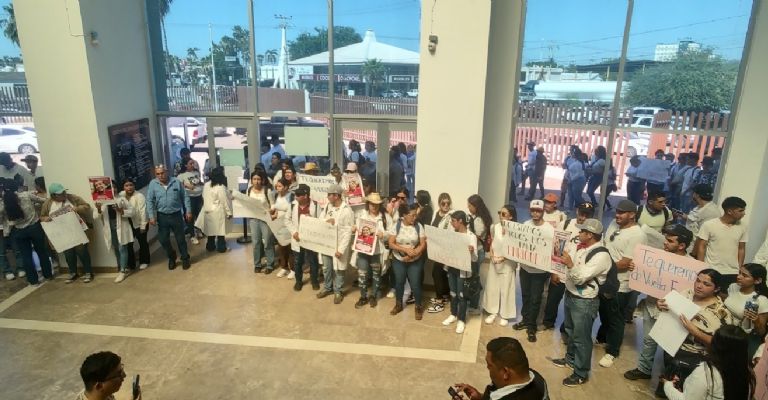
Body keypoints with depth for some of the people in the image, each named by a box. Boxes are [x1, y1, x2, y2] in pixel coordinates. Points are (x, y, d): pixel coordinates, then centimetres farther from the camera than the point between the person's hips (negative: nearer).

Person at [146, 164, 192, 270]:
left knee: (180, 238, 7)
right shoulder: (153, 184, -4)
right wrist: (151, 216, -10)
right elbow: (150, 201, -4)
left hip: (176, 215, -1)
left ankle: (185, 258, 24)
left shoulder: (177, 182, -4)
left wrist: (188, 211, -1)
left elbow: (185, 197, 2)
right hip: (162, 216, 1)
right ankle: (171, 258, 30)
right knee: (163, 240, 8)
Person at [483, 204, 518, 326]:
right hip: (494, 262, 5)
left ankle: (504, 315, 23)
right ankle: (493, 312, 29)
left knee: (506, 288, 7)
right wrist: (492, 256, -8)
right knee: (492, 287, 12)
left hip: (508, 263, -4)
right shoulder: (495, 227, 0)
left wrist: (503, 257, -24)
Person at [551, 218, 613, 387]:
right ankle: (570, 358, 47)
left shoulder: (601, 255, -25)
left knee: (581, 337, 6)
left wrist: (570, 265, -42)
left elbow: (581, 278, -29)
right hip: (570, 295, 8)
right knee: (570, 330, 25)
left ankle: (581, 374, 22)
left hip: (584, 302, -8)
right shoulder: (578, 246, -1)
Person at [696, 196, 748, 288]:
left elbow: (741, 249, 11)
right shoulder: (709, 225, -8)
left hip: (733, 273, 3)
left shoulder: (742, 227, 3)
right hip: (711, 272, -3)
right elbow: (701, 247, -4)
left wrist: (740, 270, 9)